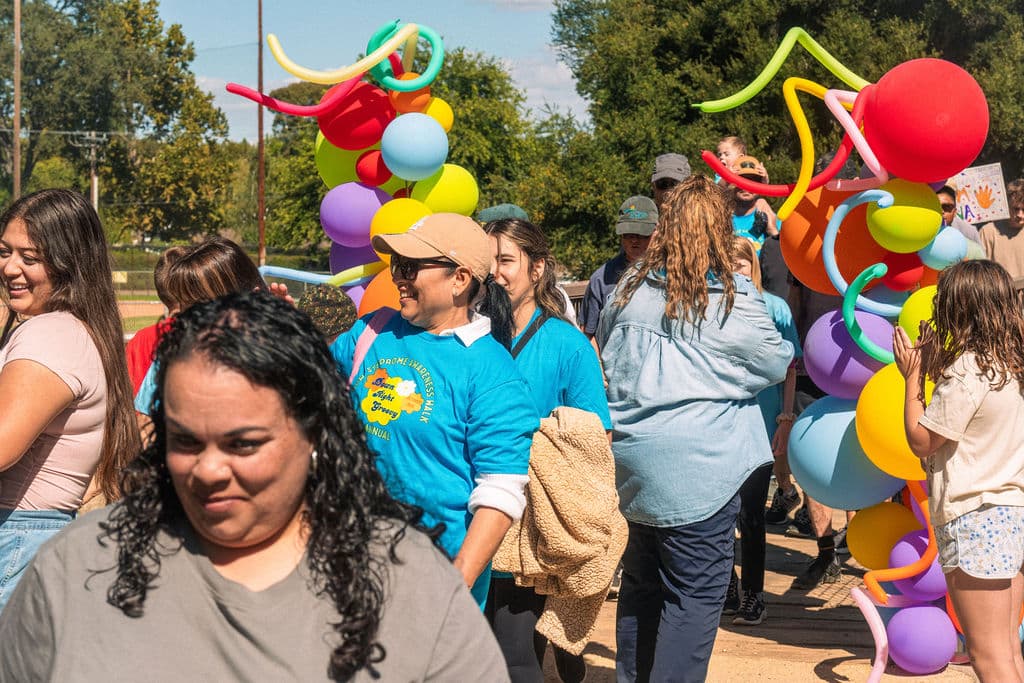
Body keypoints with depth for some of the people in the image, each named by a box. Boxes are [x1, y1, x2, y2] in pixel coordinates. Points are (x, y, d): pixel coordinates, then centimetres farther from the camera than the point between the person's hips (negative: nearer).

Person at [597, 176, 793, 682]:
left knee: (642, 582, 19)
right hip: (700, 467, -6)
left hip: (635, 462, 6)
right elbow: (777, 364, 2)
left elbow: (604, 362, 18)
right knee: (694, 597, 0)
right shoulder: (732, 301, -12)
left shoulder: (629, 291, 4)